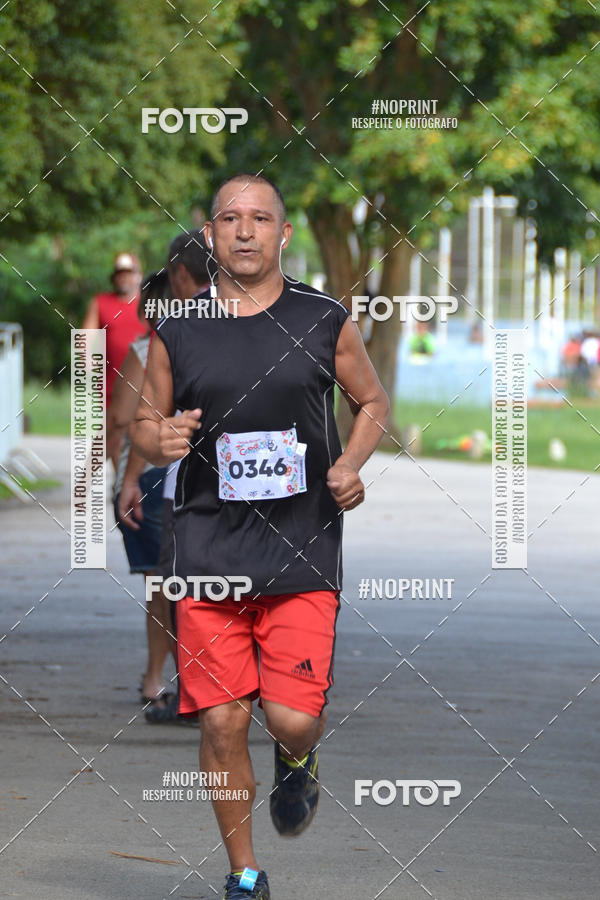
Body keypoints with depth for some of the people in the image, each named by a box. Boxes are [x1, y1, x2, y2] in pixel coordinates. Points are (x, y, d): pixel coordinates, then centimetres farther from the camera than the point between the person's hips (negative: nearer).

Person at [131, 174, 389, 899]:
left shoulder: (324, 322, 2)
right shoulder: (176, 331, 4)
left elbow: (372, 403, 16)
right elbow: (144, 423, 14)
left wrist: (351, 466, -3)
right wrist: (160, 440, -10)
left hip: (304, 551, -1)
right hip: (209, 550, 1)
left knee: (294, 718, -9)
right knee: (222, 722, -2)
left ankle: (296, 761, 30)